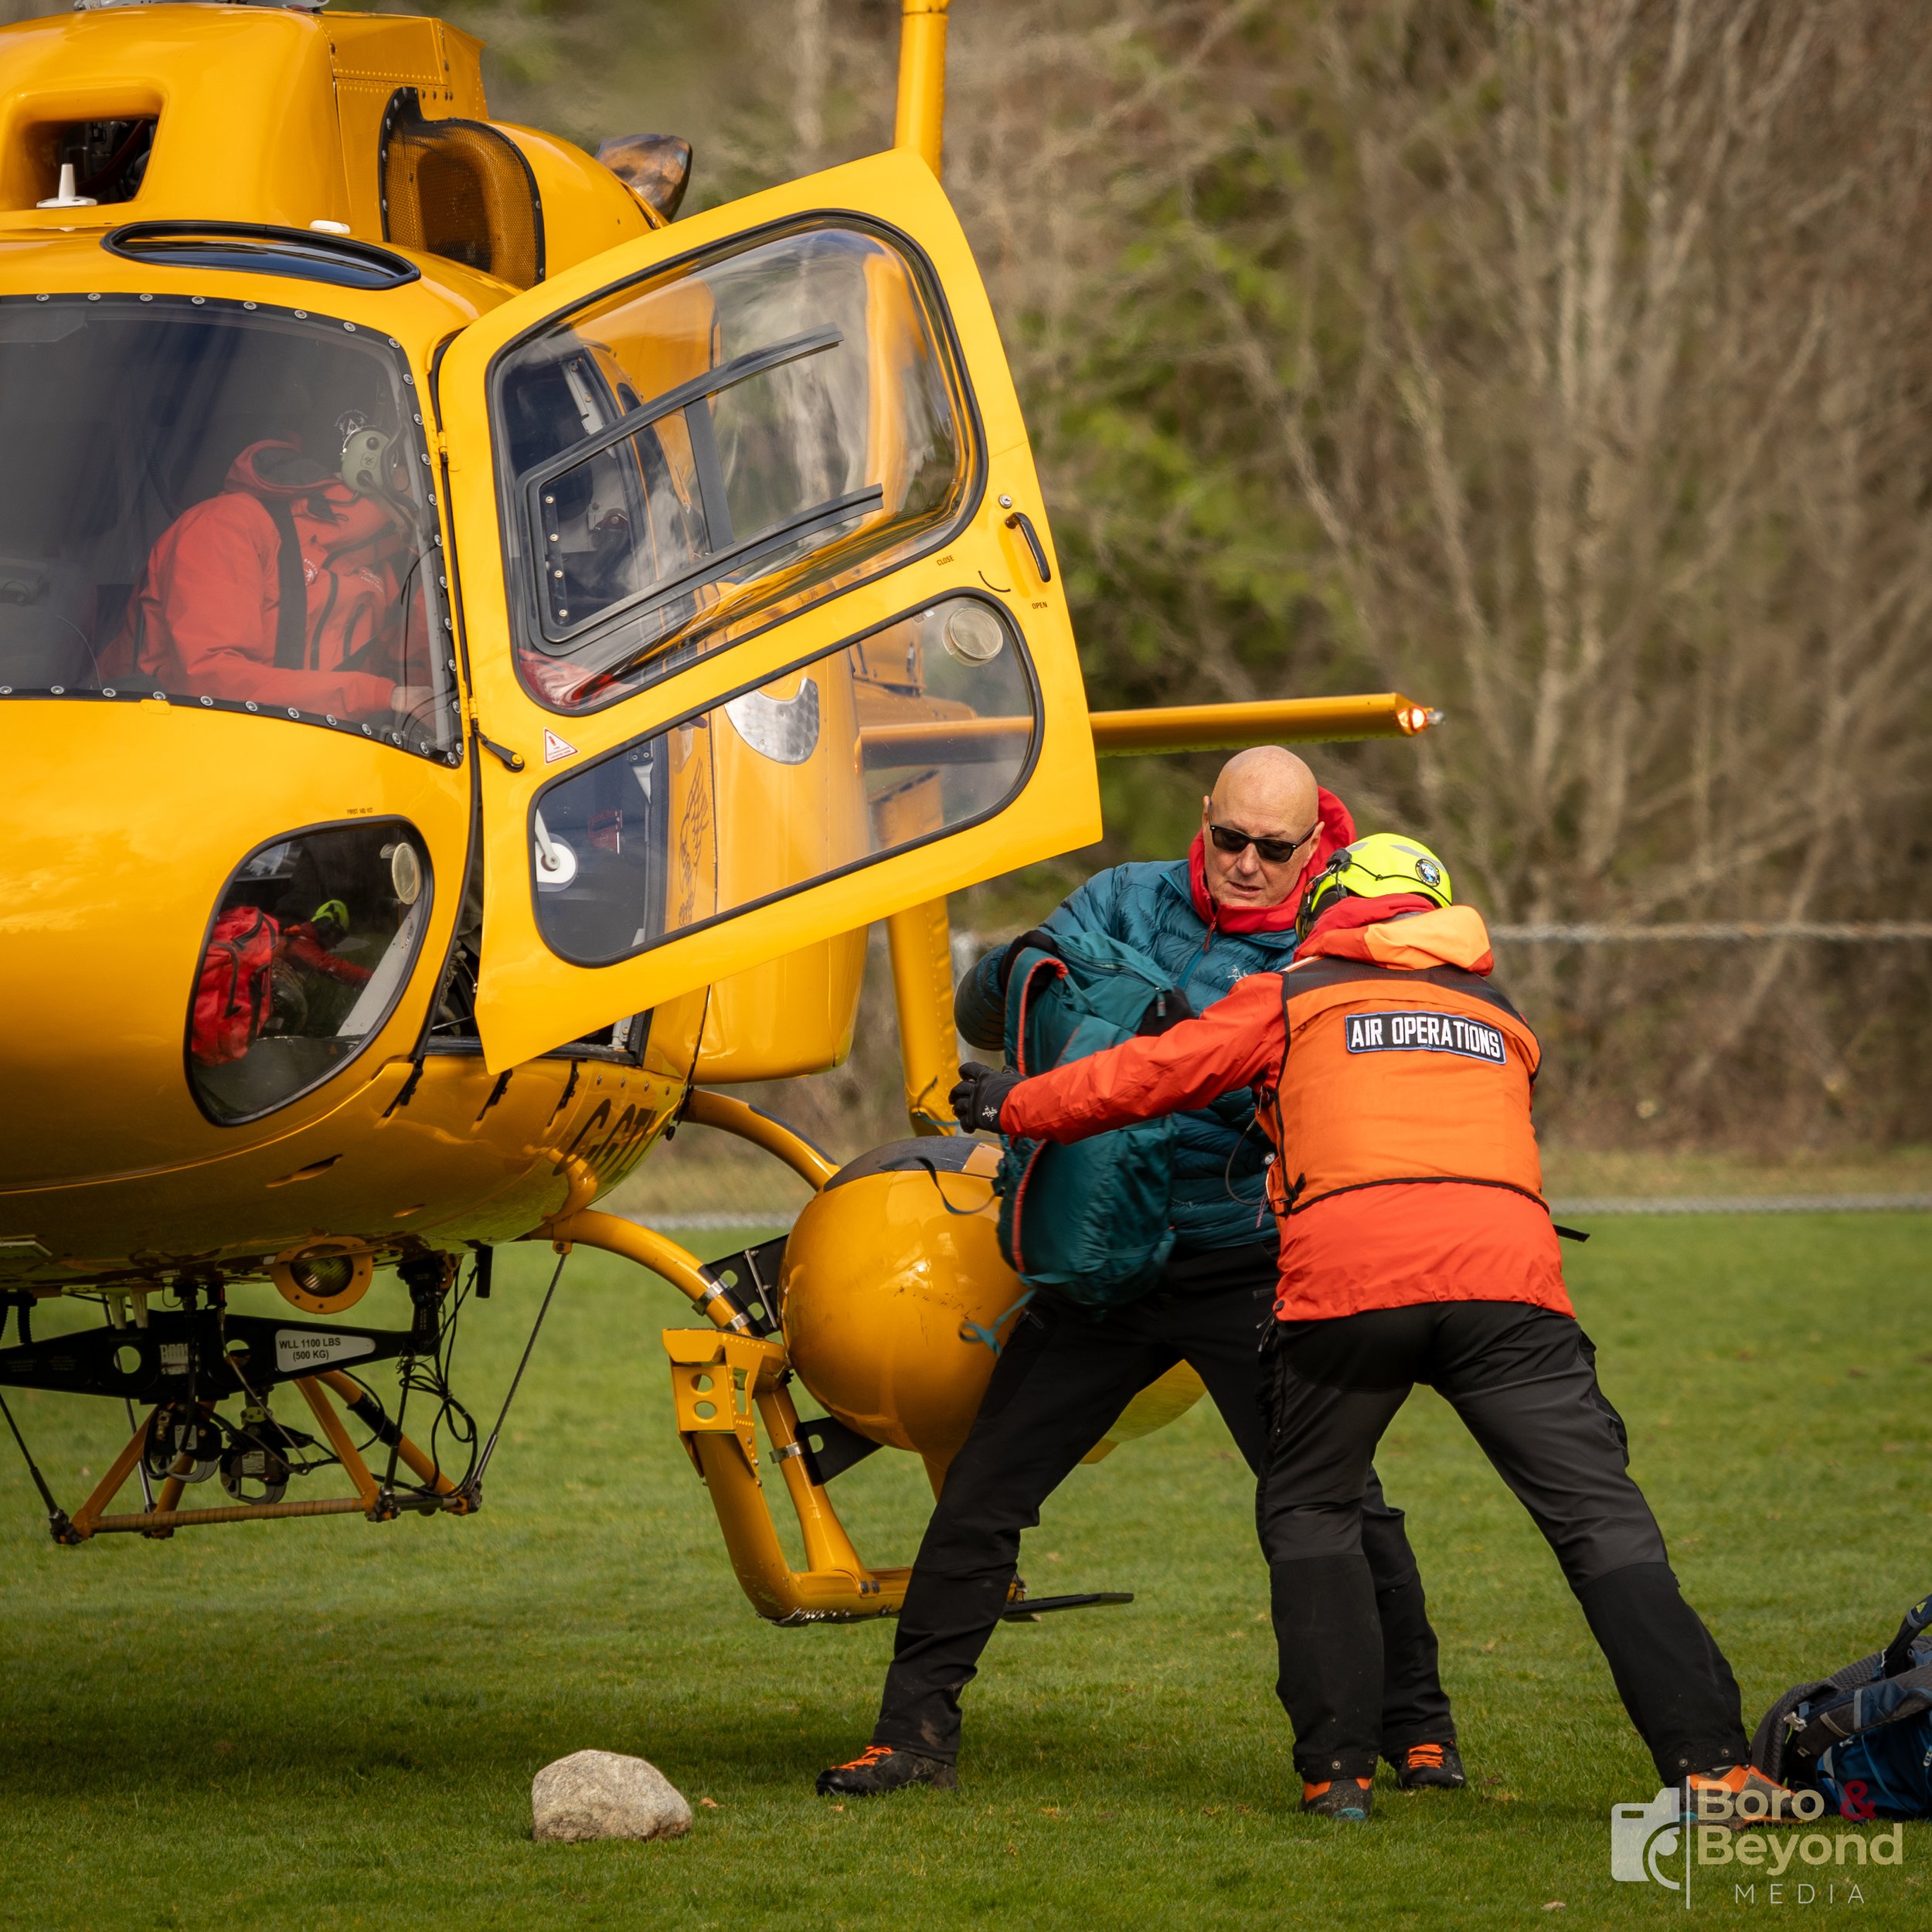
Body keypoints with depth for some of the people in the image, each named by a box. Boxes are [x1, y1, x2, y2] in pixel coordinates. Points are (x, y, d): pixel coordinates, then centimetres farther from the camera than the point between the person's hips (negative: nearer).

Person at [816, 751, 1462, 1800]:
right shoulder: (1127, 903, 4)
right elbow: (980, 1020, 6)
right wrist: (1009, 974, -18)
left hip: (1249, 1274, -2)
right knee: (982, 1491, -1)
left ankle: (1415, 1728, 8)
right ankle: (916, 1728, 7)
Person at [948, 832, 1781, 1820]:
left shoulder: (1295, 997, 22)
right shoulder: (1501, 1018, 31)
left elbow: (1148, 1074, 24)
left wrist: (1013, 1104, 39)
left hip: (1346, 1275, -1)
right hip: (1504, 1270, 1)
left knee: (1310, 1512, 18)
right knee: (1601, 1516, 1)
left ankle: (1336, 1766, 8)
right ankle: (1707, 1757, -12)